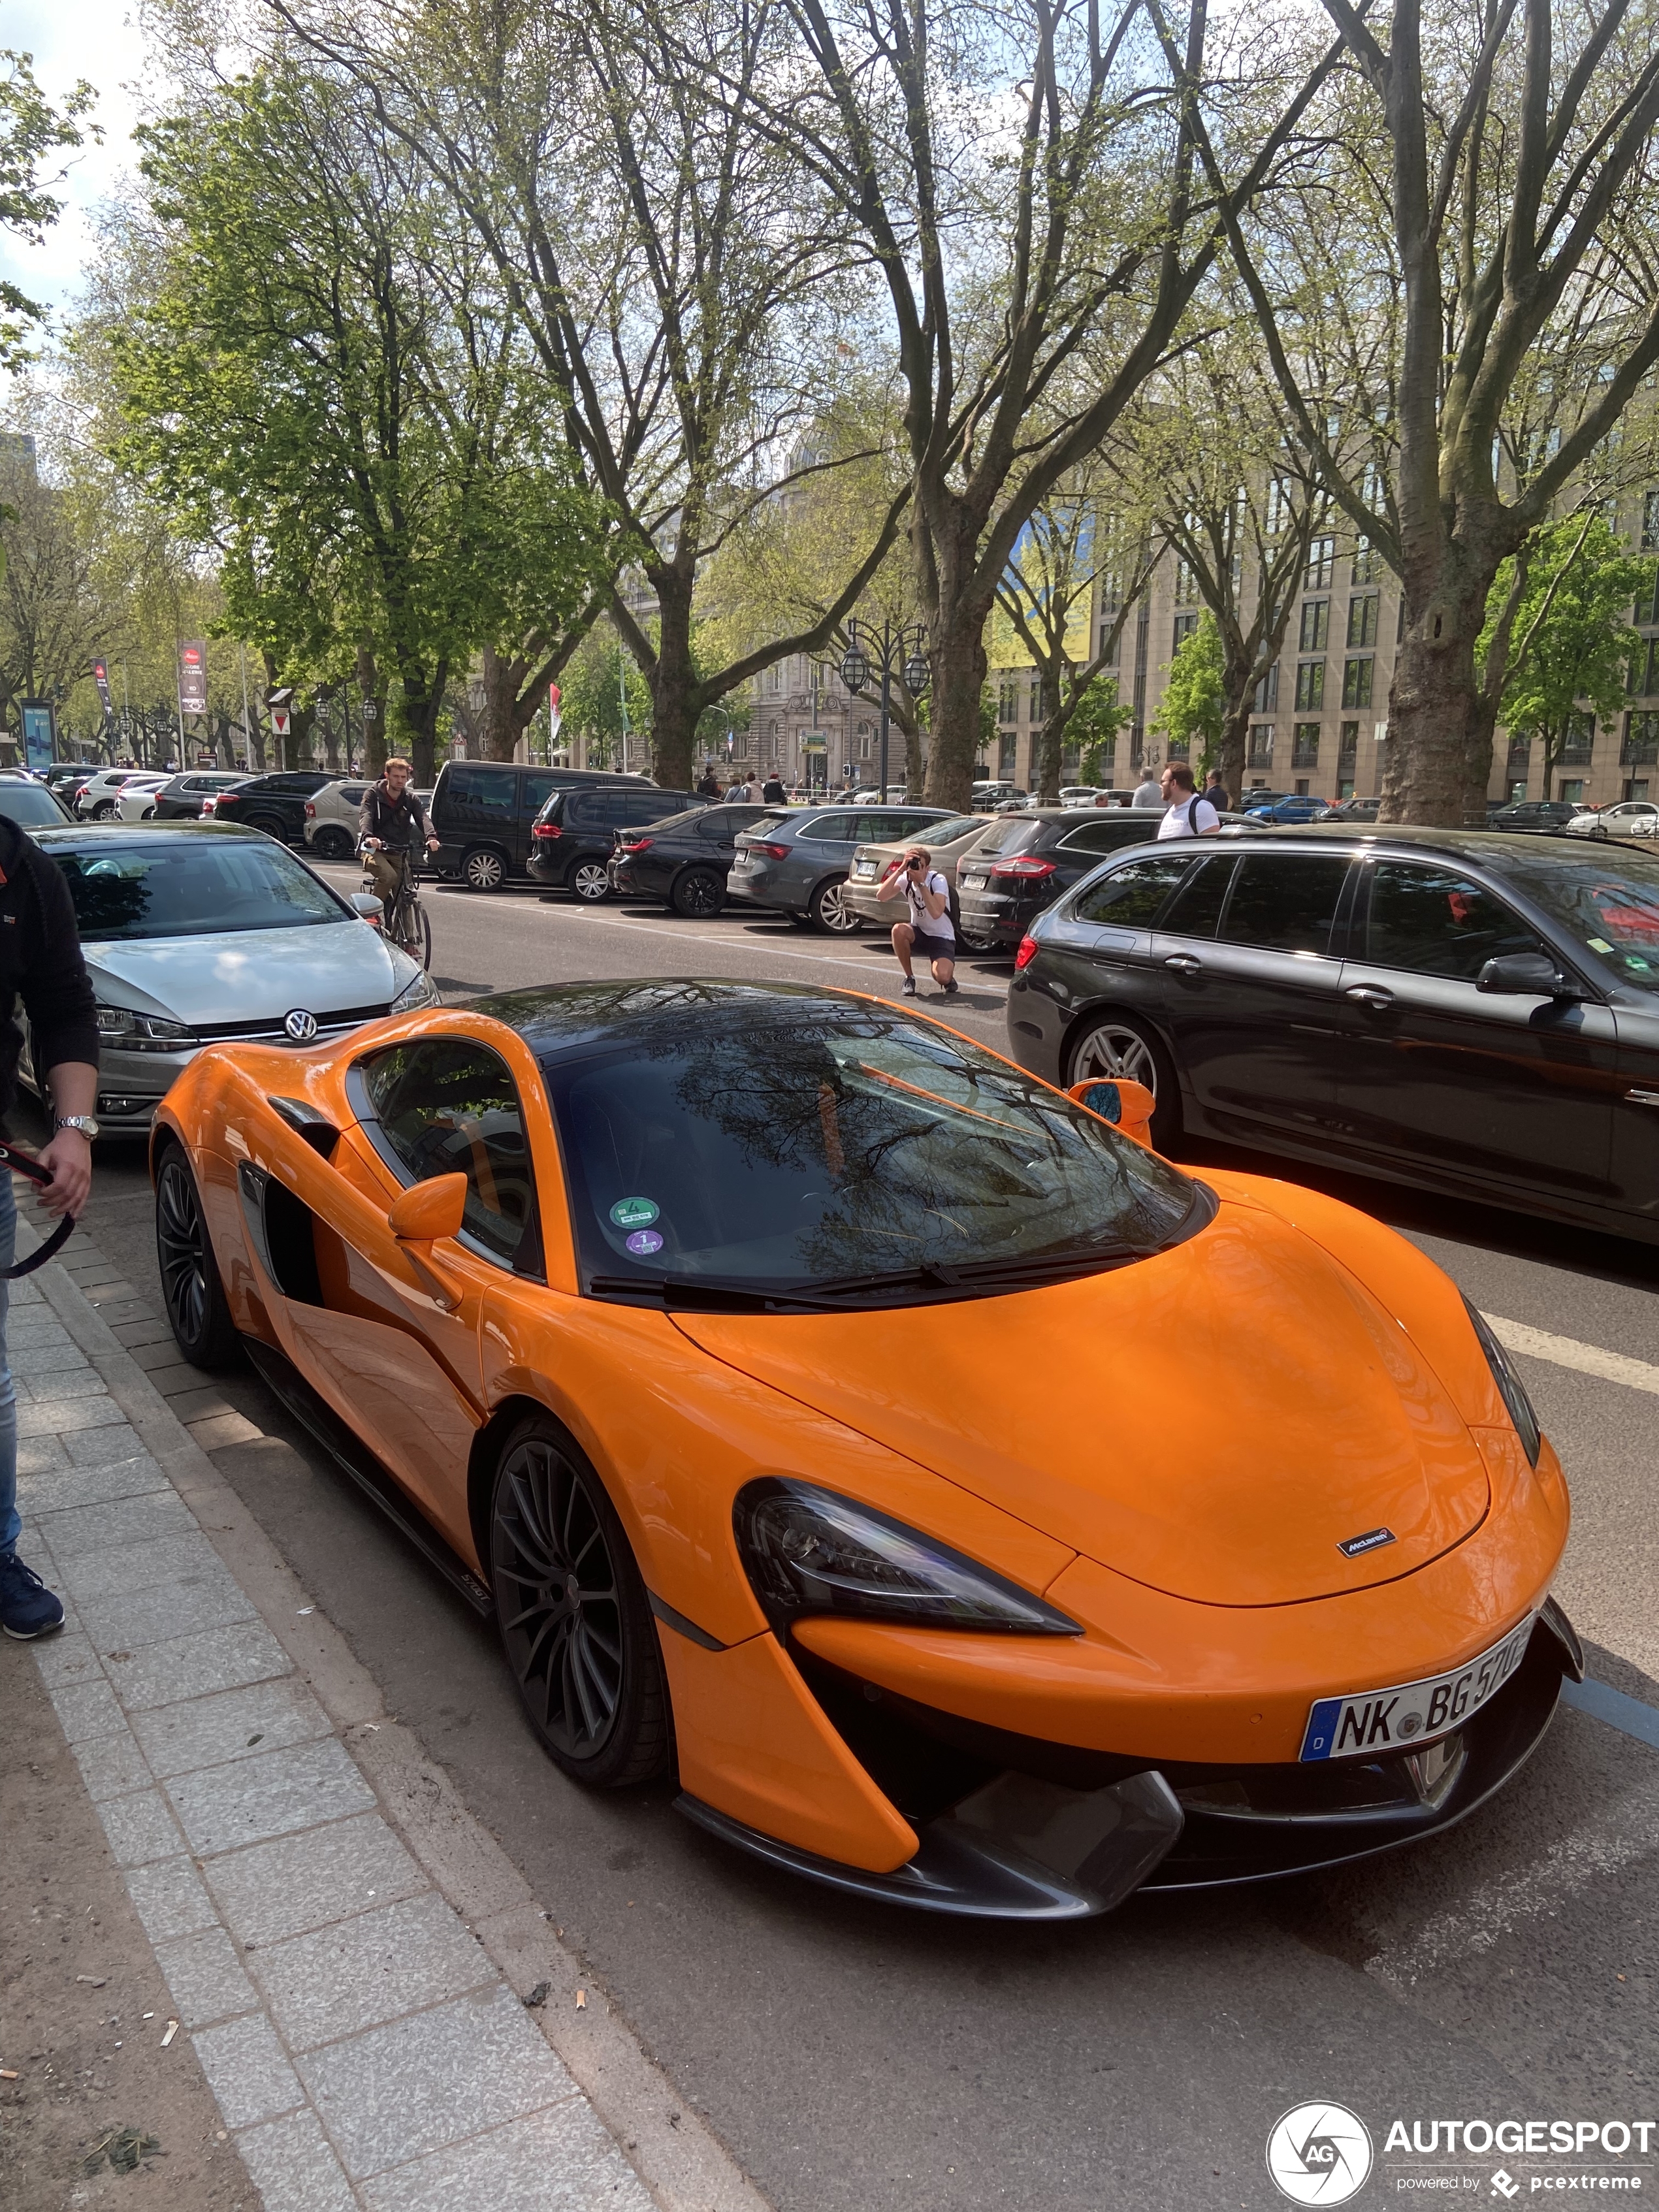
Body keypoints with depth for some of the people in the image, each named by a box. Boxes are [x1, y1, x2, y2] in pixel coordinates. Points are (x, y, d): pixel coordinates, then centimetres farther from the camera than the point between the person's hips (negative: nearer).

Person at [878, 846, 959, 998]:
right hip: (919, 933, 4)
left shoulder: (938, 880, -19)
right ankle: (909, 978, -10)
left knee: (942, 977, -30)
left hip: (942, 938, -4)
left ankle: (949, 977, 11)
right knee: (898, 930, -31)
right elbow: (881, 895, -25)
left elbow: (936, 913, -36)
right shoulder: (906, 878, -8)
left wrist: (921, 883, -34)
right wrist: (900, 870, -30)